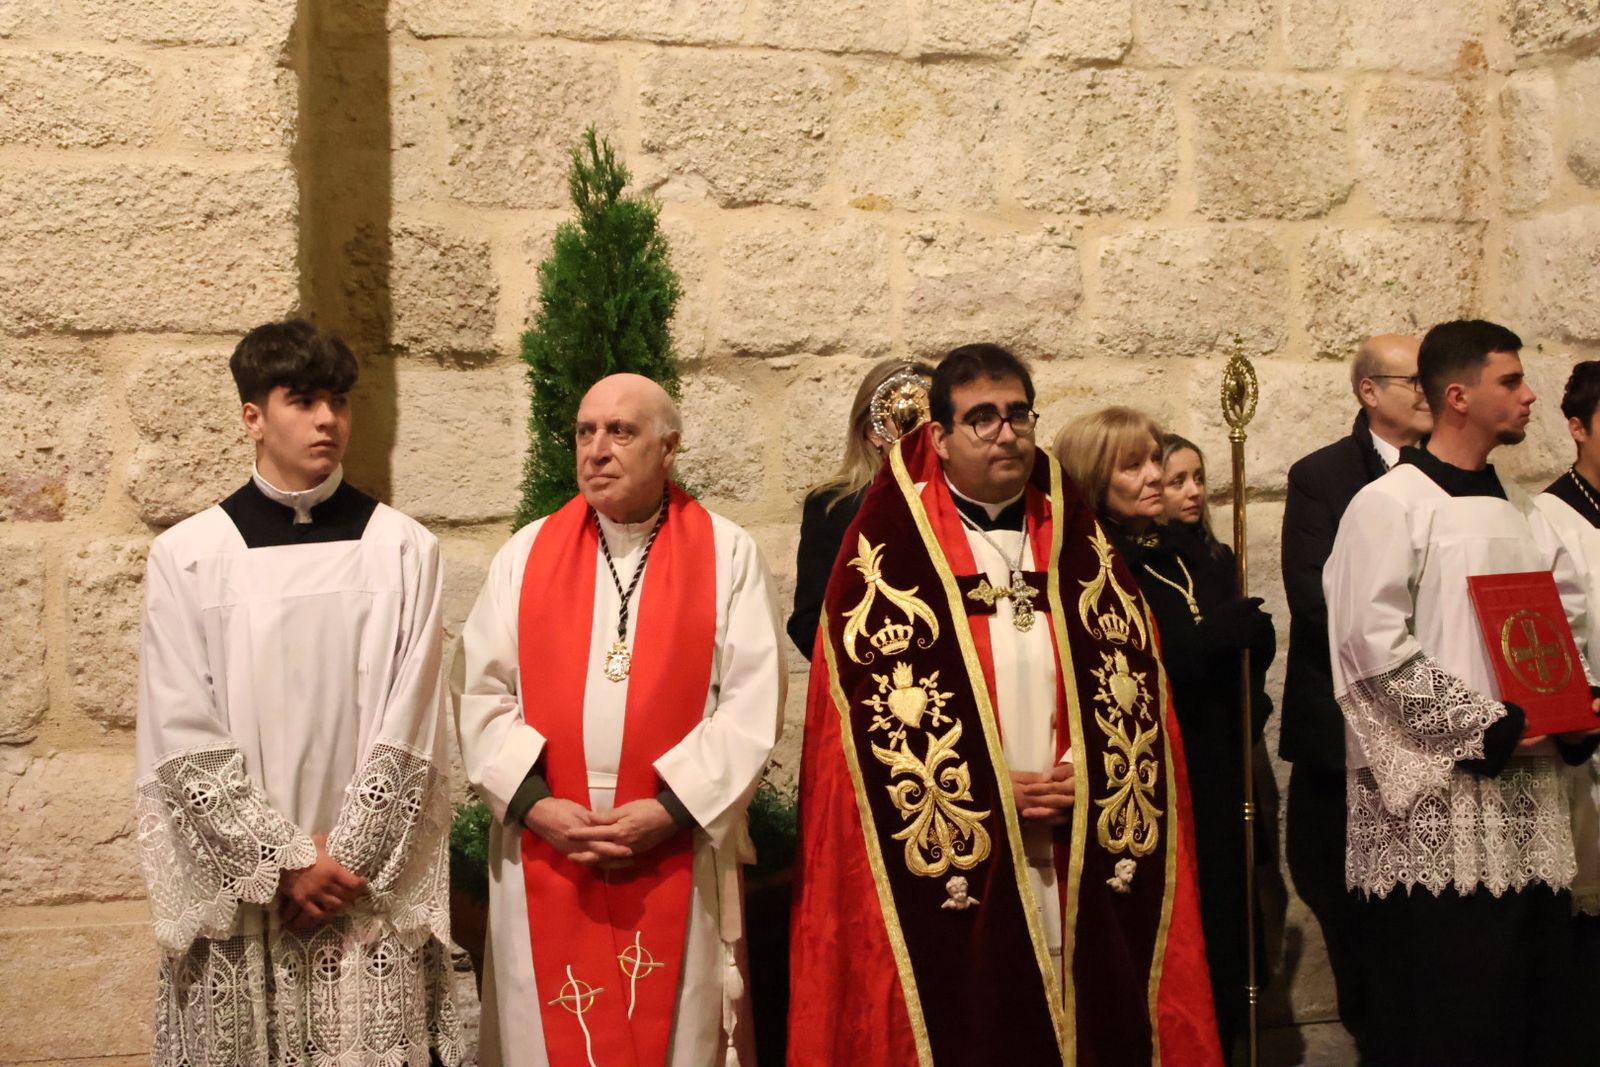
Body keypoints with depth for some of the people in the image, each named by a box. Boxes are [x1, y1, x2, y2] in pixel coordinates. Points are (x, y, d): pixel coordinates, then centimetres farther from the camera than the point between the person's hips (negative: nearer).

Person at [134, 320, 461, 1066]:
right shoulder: (187, 557, -1)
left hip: (373, 890, 0)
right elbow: (184, 739, -4)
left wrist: (343, 860, -7)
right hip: (238, 889, 0)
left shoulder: (403, 549, 0)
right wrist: (286, 860, -8)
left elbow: (409, 732, -2)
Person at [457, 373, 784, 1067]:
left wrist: (673, 808, -14)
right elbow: (483, 695, 3)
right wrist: (532, 801, -11)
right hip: (544, 850, 2)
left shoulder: (727, 555, 1)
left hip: (678, 850, -2)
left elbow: (753, 700, -6)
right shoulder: (525, 555, 7)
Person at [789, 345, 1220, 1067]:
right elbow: (871, 700, -8)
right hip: (947, 860, -4)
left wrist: (1092, 772, -8)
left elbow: (1134, 675, 9)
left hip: (1085, 860, 4)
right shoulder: (888, 549, -2)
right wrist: (979, 792, -12)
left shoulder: (1079, 542, 11)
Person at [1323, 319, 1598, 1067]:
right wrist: (1488, 729, -15)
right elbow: (1375, 647, -14)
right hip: (1437, 800, -7)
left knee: (1536, 1005, 8)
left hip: (1528, 796, 7)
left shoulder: (1520, 509, 15)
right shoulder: (1388, 505, -7)